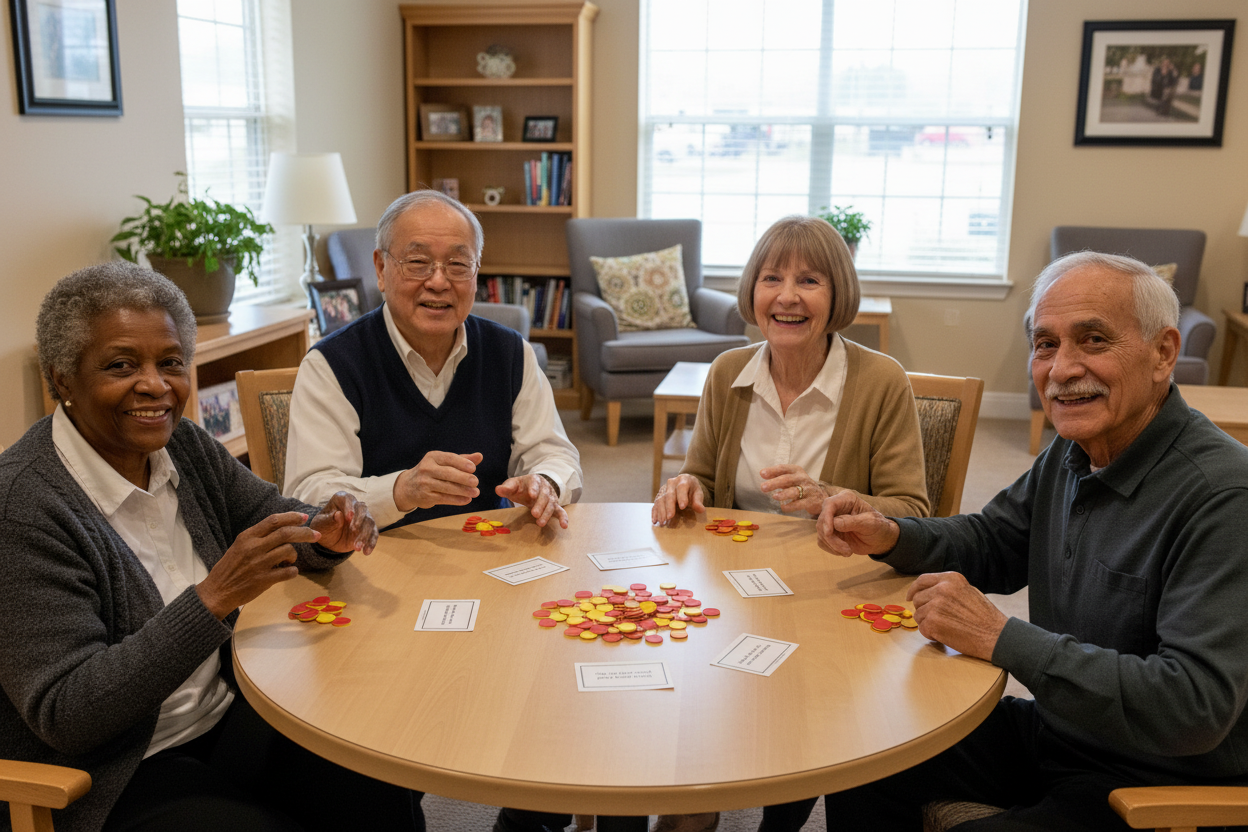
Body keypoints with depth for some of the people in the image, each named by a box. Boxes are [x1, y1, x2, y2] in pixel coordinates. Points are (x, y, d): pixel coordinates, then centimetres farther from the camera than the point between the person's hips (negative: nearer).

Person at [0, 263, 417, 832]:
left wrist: (328, 534, -12)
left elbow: (276, 518, 13)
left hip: (229, 716, 6)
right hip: (113, 779, -6)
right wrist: (214, 597, -31)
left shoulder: (184, 446, 0)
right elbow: (63, 716, -22)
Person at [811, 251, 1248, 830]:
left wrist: (1002, 638, -32)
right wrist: (888, 537, -6)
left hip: (1153, 782, -7)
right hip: (1052, 731, 8)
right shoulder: (1071, 455, 0)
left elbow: (1196, 705, -32)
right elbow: (989, 543, 14)